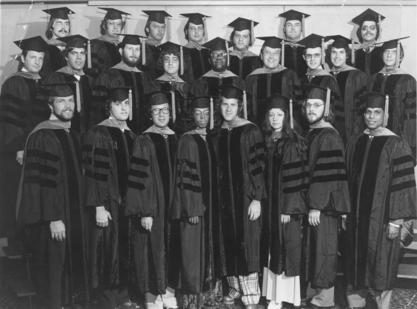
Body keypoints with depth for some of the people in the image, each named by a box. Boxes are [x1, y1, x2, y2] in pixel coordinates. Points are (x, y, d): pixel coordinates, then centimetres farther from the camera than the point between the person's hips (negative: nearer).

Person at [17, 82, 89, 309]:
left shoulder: (72, 136, 12)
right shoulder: (42, 137, -14)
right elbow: (42, 181, -19)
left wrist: (79, 215, 16)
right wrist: (53, 218, -22)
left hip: (73, 215, 8)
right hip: (51, 218, -8)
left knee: (70, 267, 13)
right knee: (52, 269, 1)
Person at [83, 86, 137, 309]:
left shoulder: (131, 135, 11)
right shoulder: (98, 134, -9)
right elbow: (93, 173, -14)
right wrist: (99, 206, -19)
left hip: (128, 201, 7)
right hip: (108, 204, -6)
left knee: (126, 251, 11)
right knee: (109, 251, 0)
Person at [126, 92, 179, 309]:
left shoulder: (176, 140, 7)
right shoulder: (143, 142, -8)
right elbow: (139, 179, -12)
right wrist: (145, 212, -17)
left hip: (173, 206, 5)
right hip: (152, 207, -5)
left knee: (172, 250, 11)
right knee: (153, 251, 1)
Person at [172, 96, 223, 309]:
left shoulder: (210, 139, 10)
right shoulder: (187, 140, -9)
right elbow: (184, 177, -13)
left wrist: (214, 204, 10)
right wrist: (192, 209, -18)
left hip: (211, 203, 6)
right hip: (193, 203, -6)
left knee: (209, 248, 12)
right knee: (193, 250, -1)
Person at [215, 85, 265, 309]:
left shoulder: (250, 131, -9)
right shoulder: (219, 133, 7)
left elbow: (258, 166, -12)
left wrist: (257, 198, -16)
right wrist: (218, 196, 11)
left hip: (246, 194, -5)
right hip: (226, 195, 5)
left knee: (246, 243, -5)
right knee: (230, 242, 10)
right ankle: (235, 286, 24)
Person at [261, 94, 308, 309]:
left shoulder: (294, 144, -10)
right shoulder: (265, 141, 8)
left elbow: (297, 178, -14)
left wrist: (289, 209, -18)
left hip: (286, 205, -6)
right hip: (268, 204, 6)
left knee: (286, 249, -1)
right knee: (272, 249, 11)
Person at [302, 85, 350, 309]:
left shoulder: (329, 137, -16)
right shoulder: (312, 134, 11)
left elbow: (327, 175, -21)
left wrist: (316, 206, -21)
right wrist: (310, 203, 16)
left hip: (324, 204, -8)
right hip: (312, 201, 9)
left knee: (323, 247, 1)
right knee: (314, 246, 14)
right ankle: (320, 289, 25)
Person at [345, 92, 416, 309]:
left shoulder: (396, 145, -8)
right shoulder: (355, 144, 8)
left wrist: (396, 220, -14)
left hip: (382, 217, -5)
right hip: (357, 217, 5)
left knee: (380, 266, 4)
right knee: (357, 264, 12)